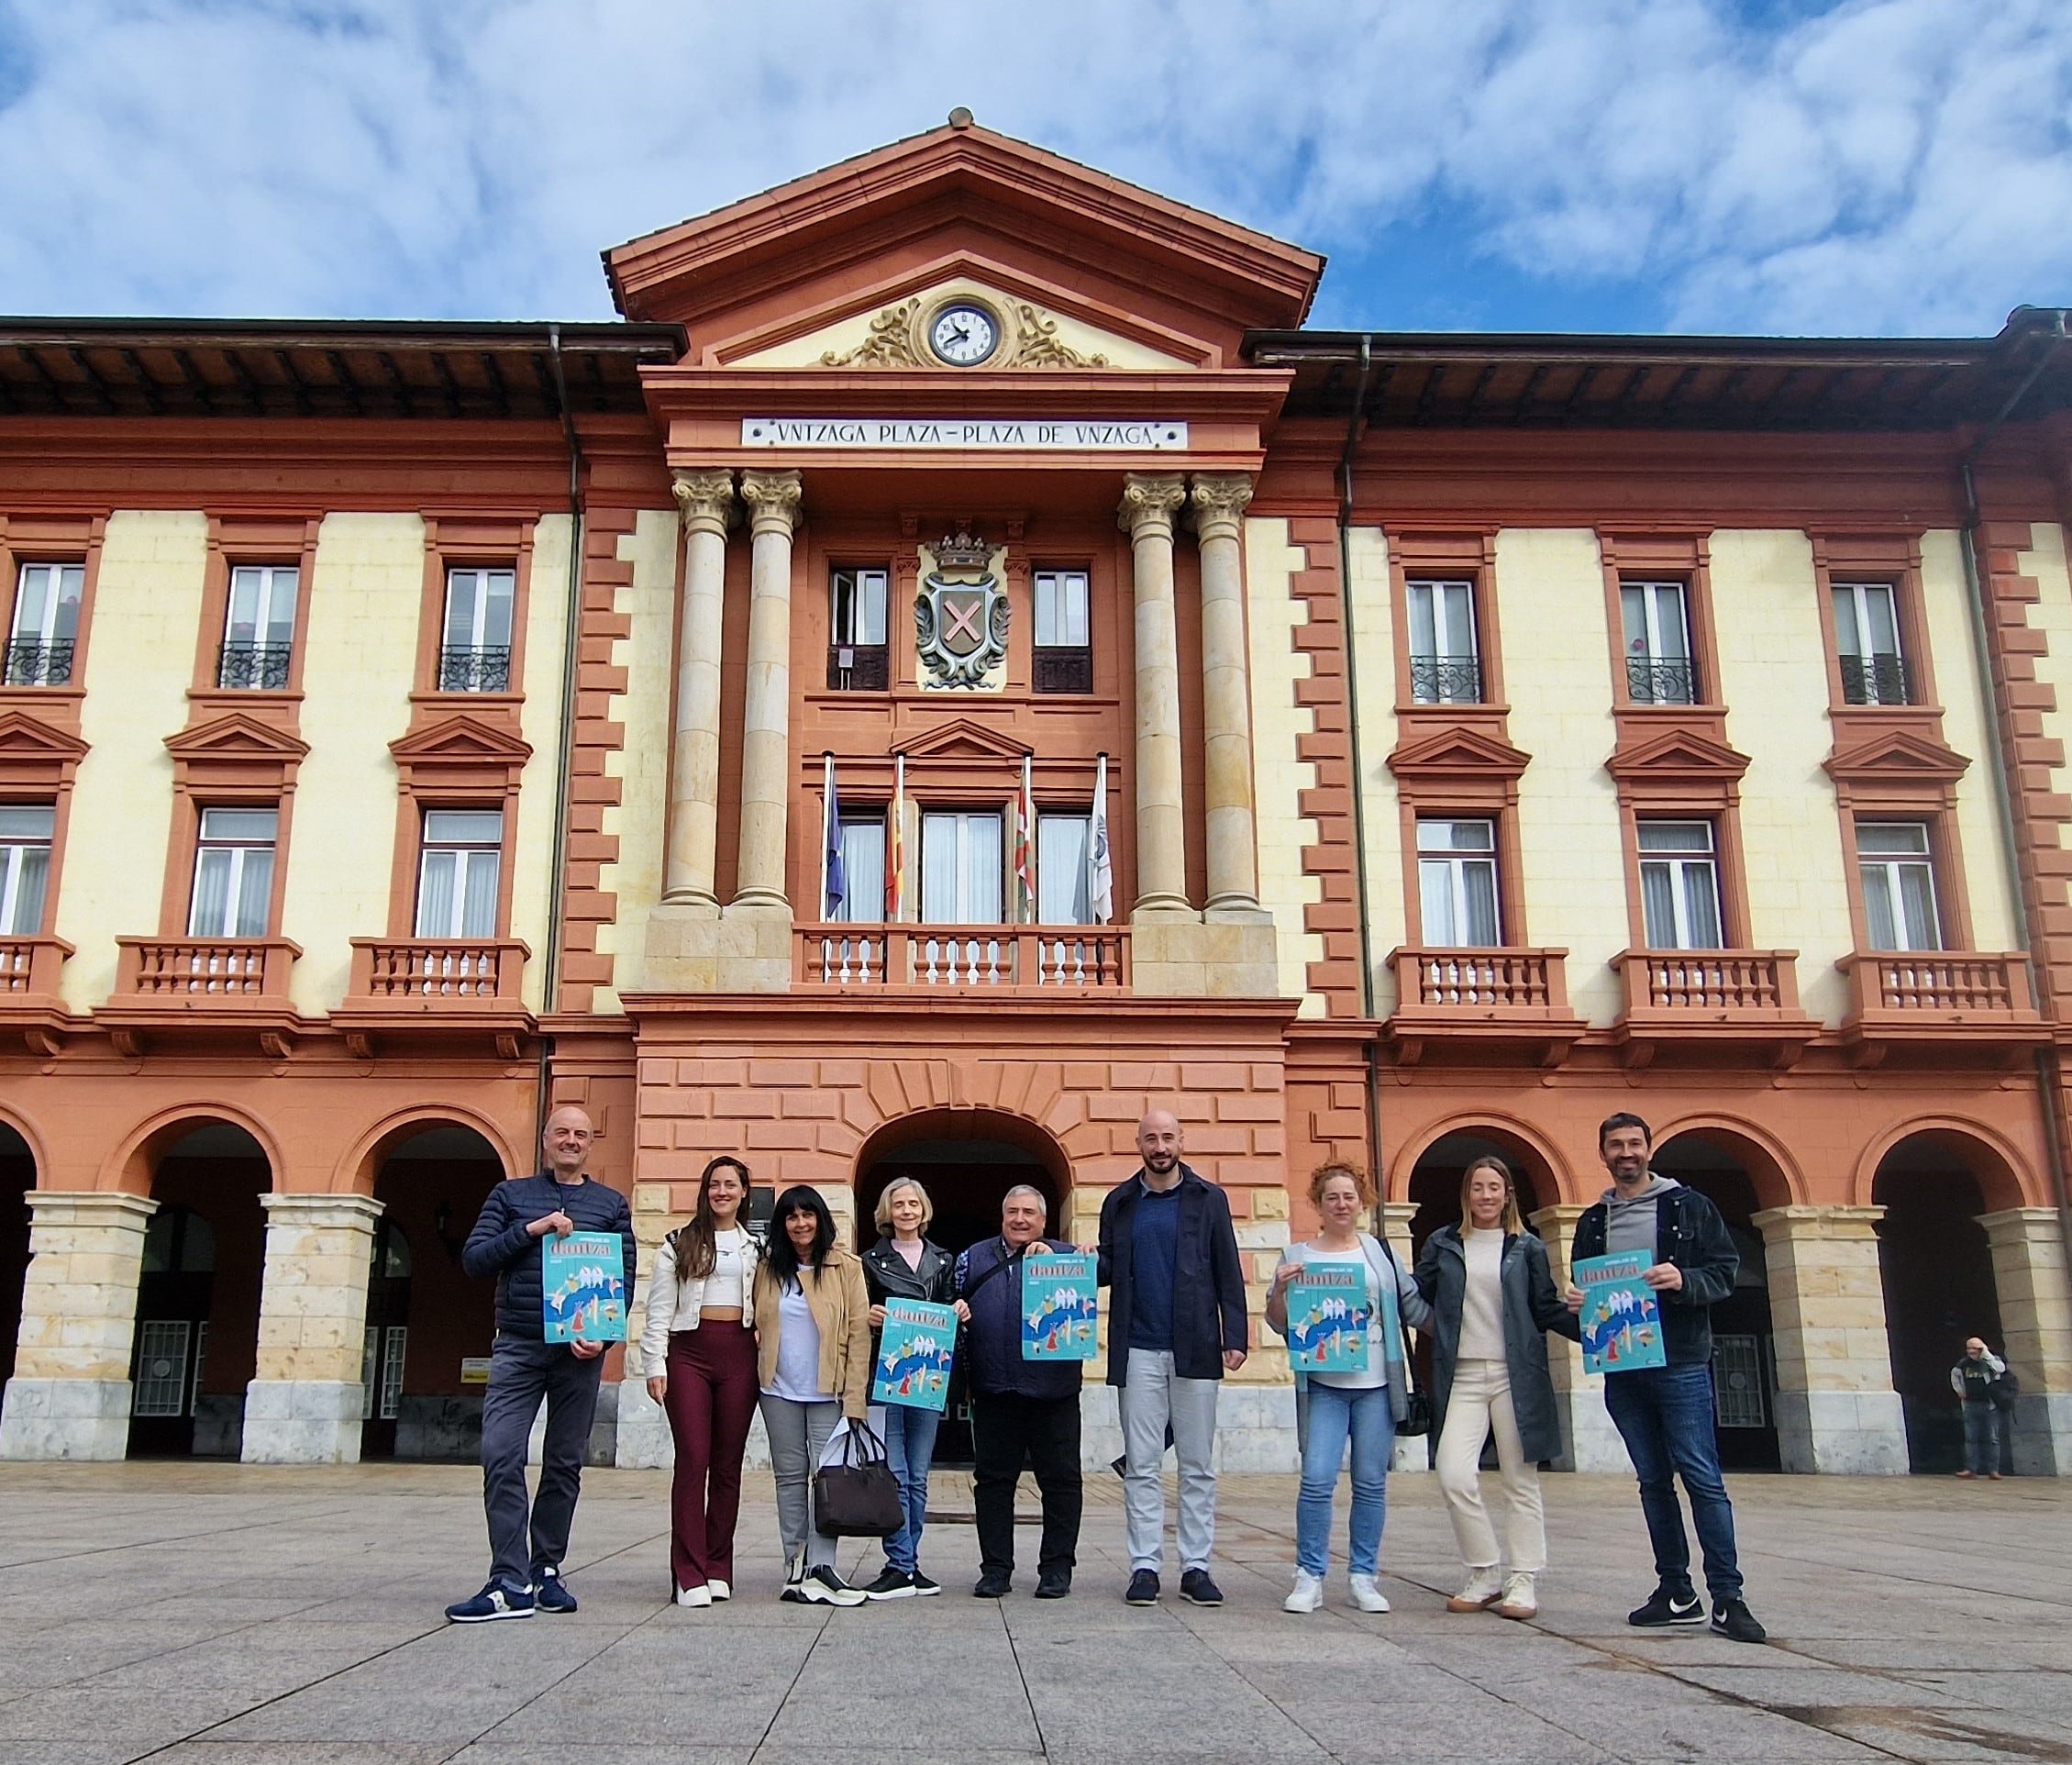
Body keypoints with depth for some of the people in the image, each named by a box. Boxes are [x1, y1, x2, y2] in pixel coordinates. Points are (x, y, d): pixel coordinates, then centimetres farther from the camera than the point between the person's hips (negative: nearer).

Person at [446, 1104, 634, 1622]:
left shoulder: (612, 1204, 10)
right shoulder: (510, 1195, 10)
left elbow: (625, 1278, 6)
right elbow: (474, 1259, 1)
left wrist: (604, 1336, -9)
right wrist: (531, 1230, -13)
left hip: (581, 1350, 1)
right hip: (518, 1346, -1)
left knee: (565, 1464, 7)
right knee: (501, 1457, -12)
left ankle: (546, 1572, 18)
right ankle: (510, 1584, -10)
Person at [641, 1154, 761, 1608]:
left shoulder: (756, 1248, 14)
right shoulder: (679, 1244, 8)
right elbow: (659, 1310, 3)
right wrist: (655, 1365, -4)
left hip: (739, 1354, 2)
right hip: (689, 1351, -2)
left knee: (728, 1464, 4)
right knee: (692, 1460, -8)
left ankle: (718, 1569, 12)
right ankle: (689, 1575, -6)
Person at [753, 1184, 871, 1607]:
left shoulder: (846, 1268, -2)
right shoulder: (767, 1269, 8)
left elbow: (859, 1333, -5)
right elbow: (756, 1323, 22)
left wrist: (854, 1398, -10)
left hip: (828, 1391, -3)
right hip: (779, 1389, 3)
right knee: (790, 1476, 7)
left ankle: (819, 1568, -6)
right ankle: (795, 1567, 13)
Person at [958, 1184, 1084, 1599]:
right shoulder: (974, 1258, 14)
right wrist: (955, 1312, -4)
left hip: (1053, 1391, -2)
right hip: (992, 1391, 2)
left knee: (1060, 1480, 3)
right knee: (992, 1480, 7)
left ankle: (1057, 1568, 14)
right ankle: (996, 1569, 16)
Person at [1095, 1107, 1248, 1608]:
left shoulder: (1209, 1199, 5)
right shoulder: (1119, 1203, 9)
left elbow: (1228, 1274, 3)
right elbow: (1108, 1269, 12)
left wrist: (1234, 1337, -5)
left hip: (1196, 1350, -1)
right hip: (1139, 1350, 1)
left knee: (1198, 1466, 4)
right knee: (1141, 1466, 3)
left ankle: (1196, 1567, 11)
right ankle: (1145, 1566, 9)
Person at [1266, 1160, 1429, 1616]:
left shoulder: (1380, 1252, 9)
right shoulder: (1298, 1256, 5)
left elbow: (1415, 1307, 13)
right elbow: (1279, 1323, 3)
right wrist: (1281, 1289, -14)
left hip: (1377, 1385, 2)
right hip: (1324, 1386, -2)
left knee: (1372, 1483, 5)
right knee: (1317, 1480, -10)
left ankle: (1365, 1577, 16)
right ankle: (1310, 1577, 2)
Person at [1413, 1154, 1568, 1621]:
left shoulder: (1527, 1248, 6)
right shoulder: (1442, 1244, 8)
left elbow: (1546, 1310, 6)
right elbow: (1416, 1297, 12)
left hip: (1517, 1376, 0)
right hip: (1462, 1376, 0)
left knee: (1520, 1481, 4)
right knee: (1454, 1475, -12)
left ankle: (1522, 1582, 14)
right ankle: (1485, 1575, 6)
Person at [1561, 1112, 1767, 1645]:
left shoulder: (1688, 1206, 3)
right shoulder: (1593, 1222, 14)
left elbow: (1726, 1271, -1)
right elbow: (1583, 1289, 19)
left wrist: (1684, 1281, -19)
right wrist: (1576, 1308, -2)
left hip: (1681, 1364, -4)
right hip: (1622, 1368, 4)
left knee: (1702, 1477, -7)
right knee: (1653, 1481, 9)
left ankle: (1727, 1598, -2)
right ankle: (1676, 1592, 16)